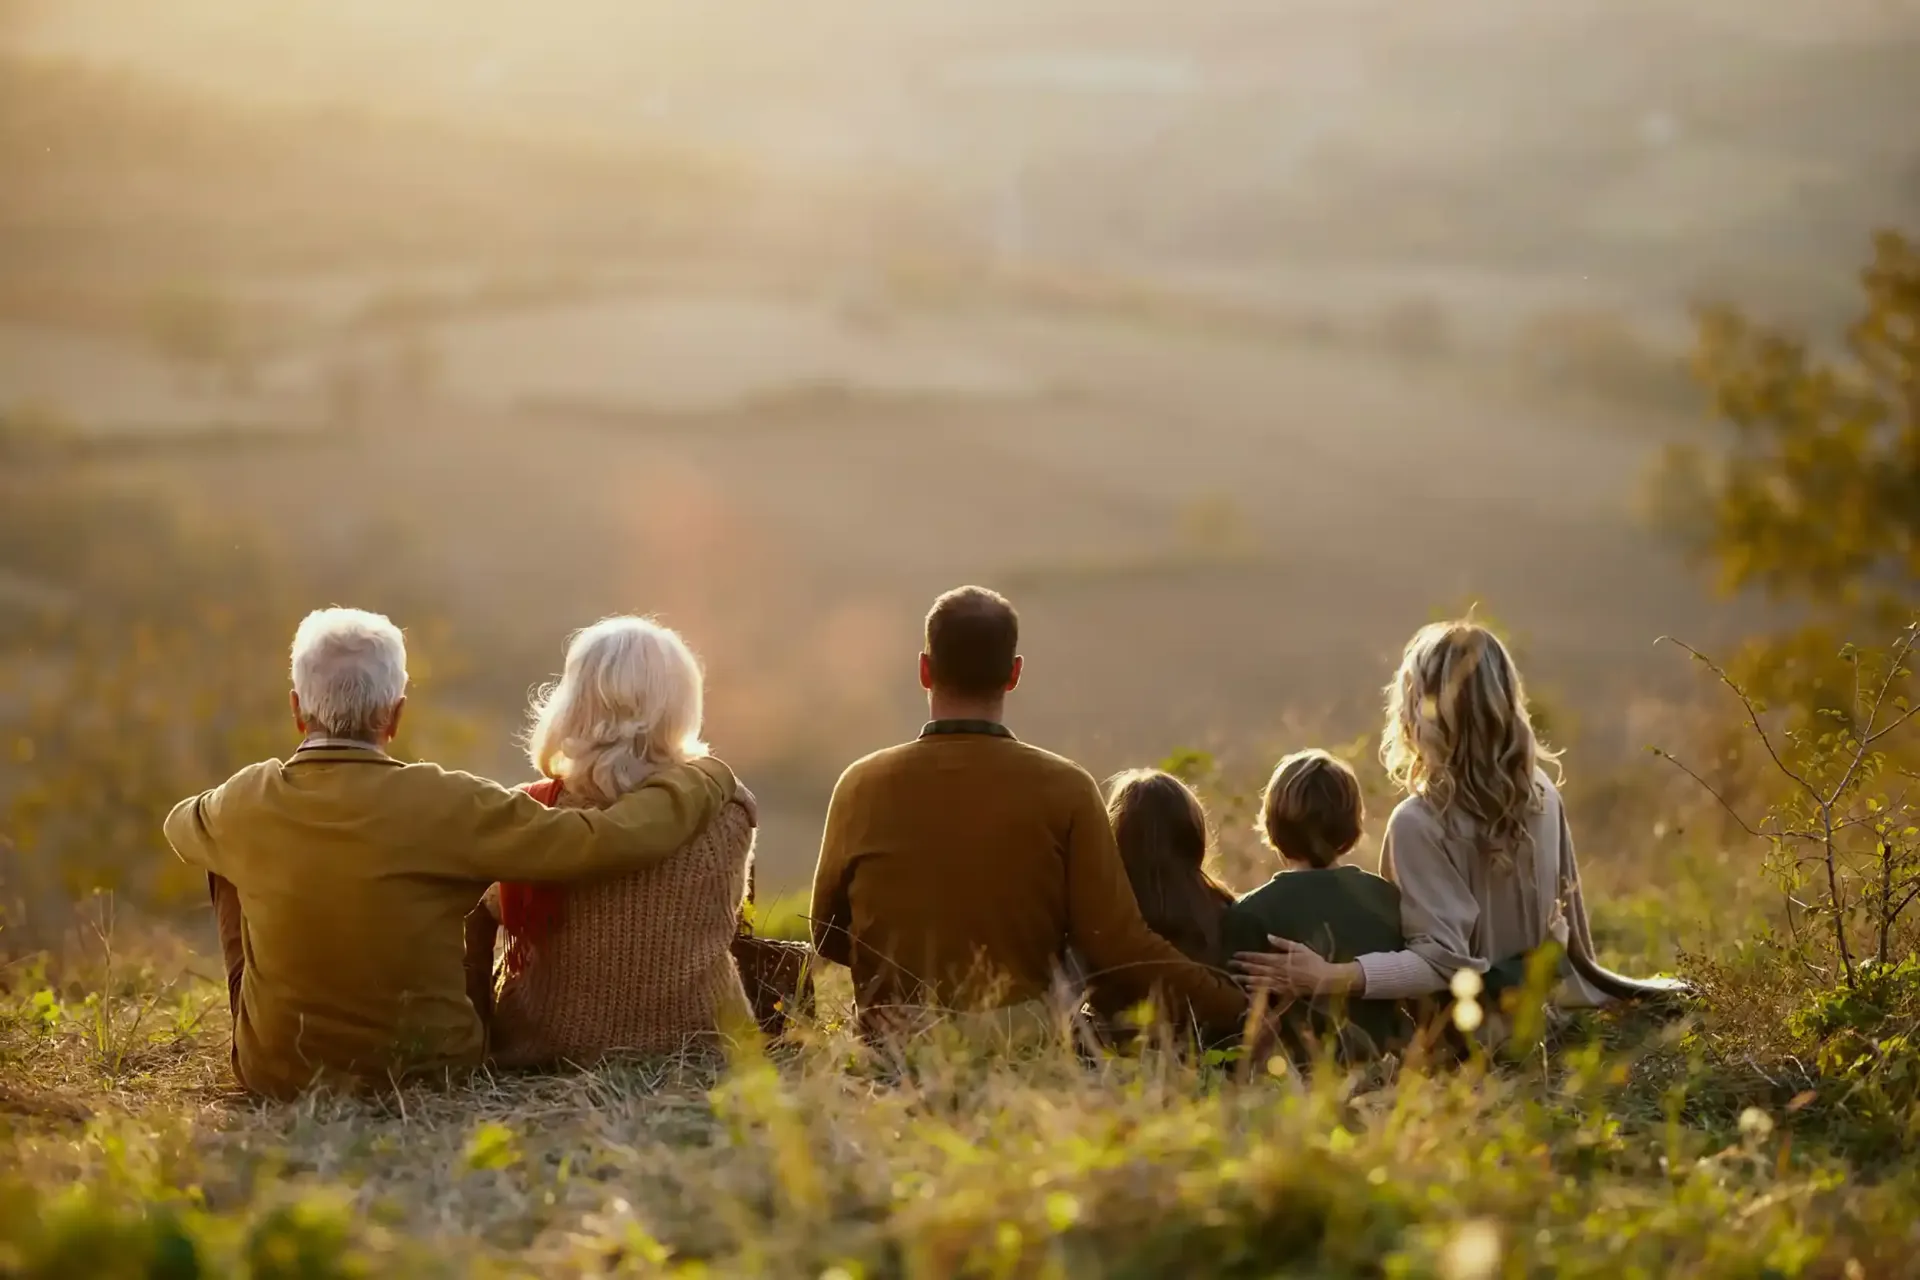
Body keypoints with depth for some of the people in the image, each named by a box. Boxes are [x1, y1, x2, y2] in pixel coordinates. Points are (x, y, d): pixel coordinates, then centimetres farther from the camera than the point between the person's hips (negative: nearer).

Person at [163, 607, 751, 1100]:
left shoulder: (245, 802, -12)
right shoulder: (444, 805, -23)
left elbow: (180, 823, 14)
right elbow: (619, 837, -22)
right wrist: (707, 778, -5)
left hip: (278, 1075, 1)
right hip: (433, 1071, -1)